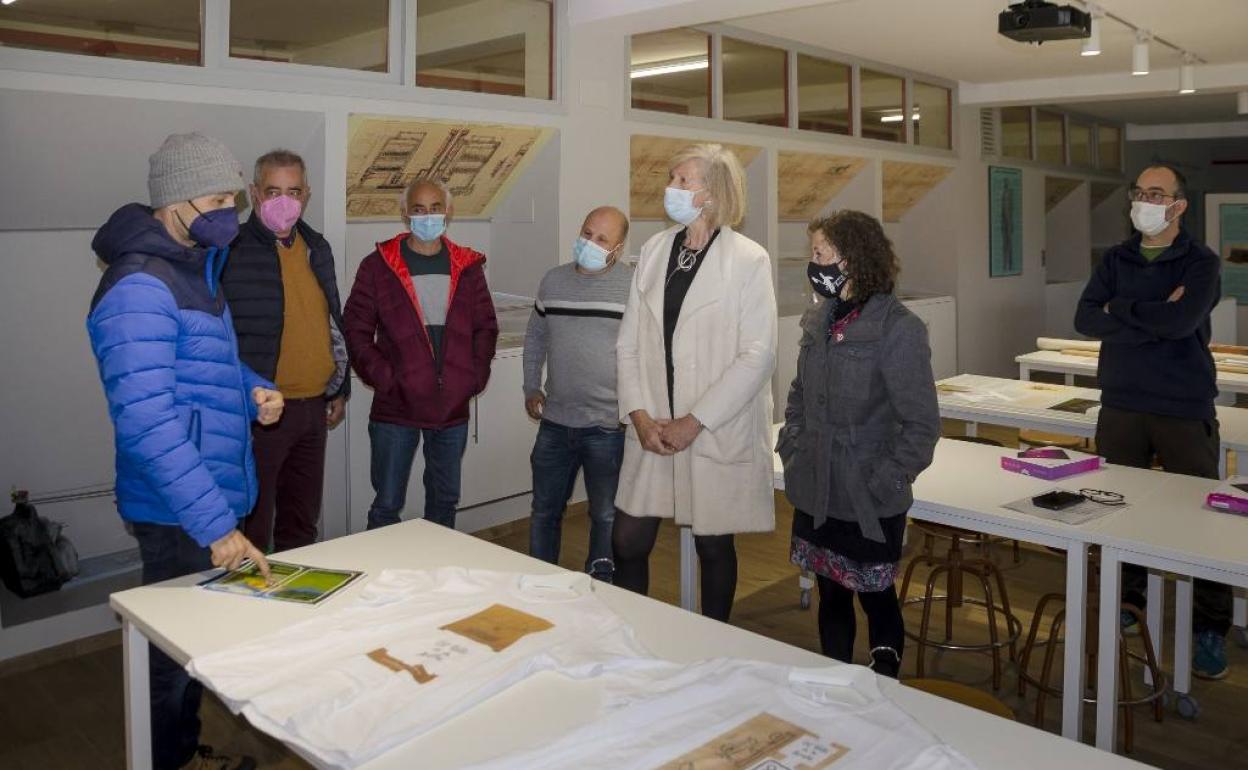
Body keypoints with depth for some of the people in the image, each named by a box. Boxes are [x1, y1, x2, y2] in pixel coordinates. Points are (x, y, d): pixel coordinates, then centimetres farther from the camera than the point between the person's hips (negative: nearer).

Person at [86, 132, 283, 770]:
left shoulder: (194, 267, 10)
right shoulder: (139, 287, -21)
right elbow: (147, 423, -28)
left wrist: (252, 390, 1)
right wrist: (215, 523, -31)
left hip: (214, 501, 9)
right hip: (180, 517, -9)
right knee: (177, 651, 7)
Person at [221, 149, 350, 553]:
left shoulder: (316, 247, 11)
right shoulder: (232, 251, -10)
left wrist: (340, 390, 18)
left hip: (315, 407, 6)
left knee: (302, 522, 19)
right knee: (252, 527, 4)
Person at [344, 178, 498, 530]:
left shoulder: (467, 266, 7)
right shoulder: (379, 265, -3)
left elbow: (486, 327, 12)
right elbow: (356, 330, -3)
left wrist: (476, 376, 0)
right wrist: (384, 378, -12)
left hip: (453, 409, 3)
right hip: (396, 409, -3)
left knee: (445, 500, 16)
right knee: (387, 505, 3)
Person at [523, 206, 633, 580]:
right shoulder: (553, 280, 7)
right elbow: (535, 338, 19)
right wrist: (531, 388, 13)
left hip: (607, 426, -4)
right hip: (555, 422, 5)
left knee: (606, 516, 9)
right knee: (545, 511, 17)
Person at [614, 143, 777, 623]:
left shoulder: (748, 260, -8)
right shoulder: (654, 251, 7)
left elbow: (757, 356, -12)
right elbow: (629, 342, 7)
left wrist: (694, 422, -14)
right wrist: (639, 414, -5)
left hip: (717, 433, -4)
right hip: (652, 429, 4)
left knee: (713, 545, 10)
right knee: (627, 542, 6)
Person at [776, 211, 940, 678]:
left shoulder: (898, 329, -15)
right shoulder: (819, 321, 4)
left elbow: (921, 424, -14)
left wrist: (885, 483, -17)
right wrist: (791, 451, 8)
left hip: (870, 506, -6)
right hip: (816, 495, 6)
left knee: (876, 599, 10)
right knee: (831, 596, 17)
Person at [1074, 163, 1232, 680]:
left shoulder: (1200, 263, -3)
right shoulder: (1116, 260, 9)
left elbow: (1181, 320, -21)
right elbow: (1085, 319, -5)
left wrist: (1119, 309, -8)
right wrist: (1153, 317, -14)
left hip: (1185, 409, -3)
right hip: (1121, 405, 4)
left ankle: (1211, 628, 13)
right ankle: (1127, 601, 27)